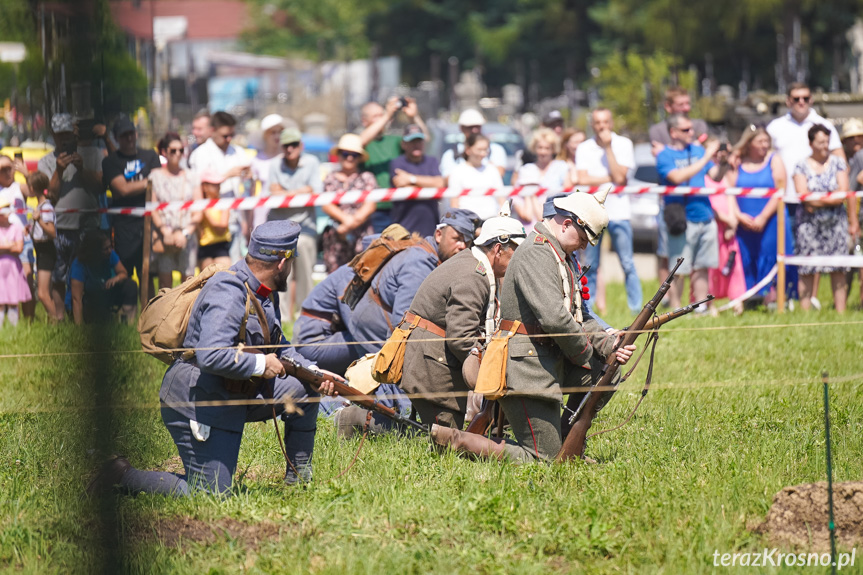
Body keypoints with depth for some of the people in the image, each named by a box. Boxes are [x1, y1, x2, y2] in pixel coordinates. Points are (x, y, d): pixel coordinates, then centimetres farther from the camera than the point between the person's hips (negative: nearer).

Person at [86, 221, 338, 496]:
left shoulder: (265, 294, 8)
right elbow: (211, 356, -36)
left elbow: (278, 347, 23)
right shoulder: (228, 293, -24)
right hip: (198, 403, -10)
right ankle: (125, 476, 1)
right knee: (211, 496, -12)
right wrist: (261, 365, -24)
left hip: (236, 396, 10)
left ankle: (299, 481, 19)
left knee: (304, 390, 8)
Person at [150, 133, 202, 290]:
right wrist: (165, 232, -10)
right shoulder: (155, 176, 6)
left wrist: (184, 233, -7)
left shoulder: (190, 177, 10)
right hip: (163, 235, -1)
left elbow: (198, 212, 6)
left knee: (188, 280, -3)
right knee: (165, 280, -3)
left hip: (187, 236, 1)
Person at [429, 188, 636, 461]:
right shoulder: (536, 254, -16)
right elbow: (554, 318, -25)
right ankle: (452, 440, -6)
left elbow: (577, 315, 17)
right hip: (526, 367, -10)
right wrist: (585, 355, -10)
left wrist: (607, 345, 0)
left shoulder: (561, 256, 18)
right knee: (544, 461, -9)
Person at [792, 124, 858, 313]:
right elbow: (803, 195, -6)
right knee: (807, 270, -4)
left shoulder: (838, 163, 6)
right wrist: (831, 199, -8)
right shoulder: (801, 166, 4)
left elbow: (843, 194, -2)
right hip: (809, 223, -1)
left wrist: (816, 201, -6)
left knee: (838, 270, -2)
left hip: (835, 223, 1)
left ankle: (840, 312, 0)